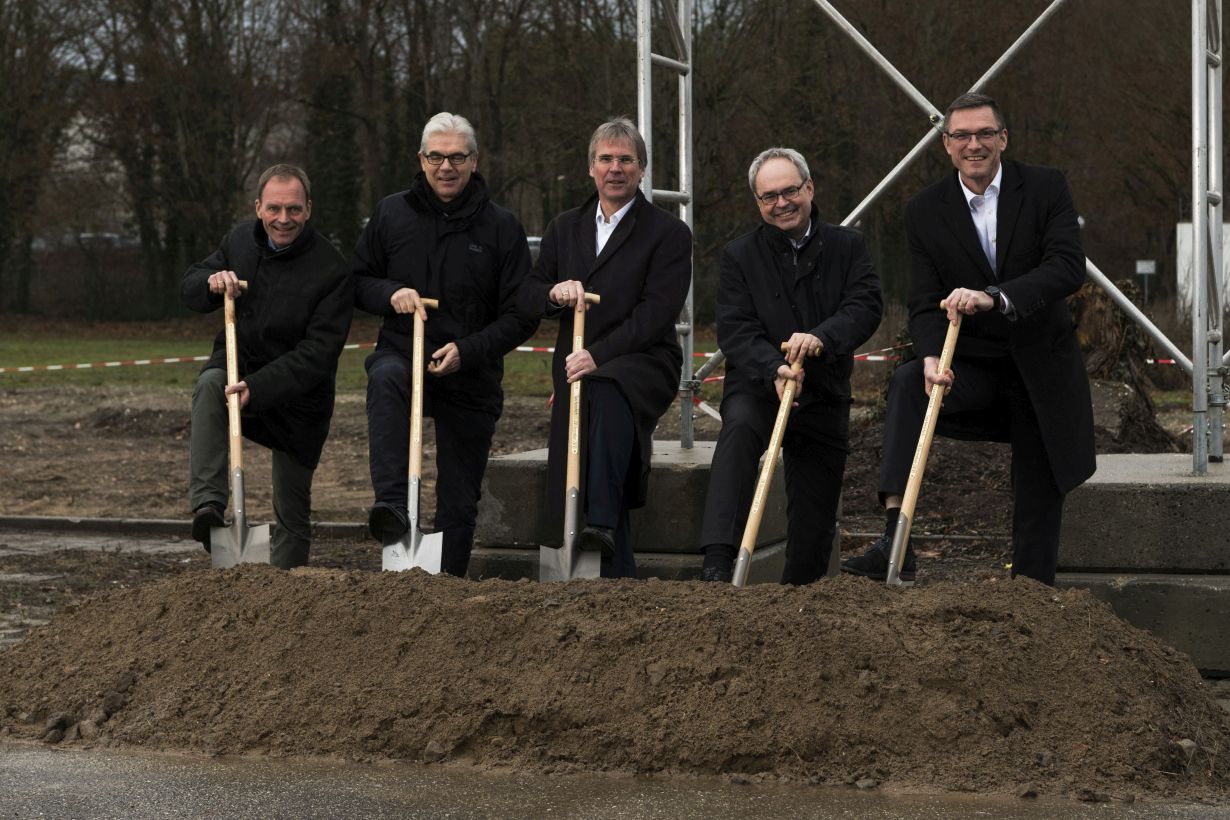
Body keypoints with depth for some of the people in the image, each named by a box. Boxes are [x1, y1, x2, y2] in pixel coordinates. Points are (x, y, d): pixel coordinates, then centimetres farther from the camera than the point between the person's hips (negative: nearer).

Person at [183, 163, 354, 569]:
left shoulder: (331, 271, -20)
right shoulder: (241, 239, -3)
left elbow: (317, 353, -26)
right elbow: (189, 288, 7)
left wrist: (257, 388, -37)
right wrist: (212, 282, -19)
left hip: (297, 397, -2)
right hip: (238, 363, 3)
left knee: (292, 510, 4)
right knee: (210, 385, -34)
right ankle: (208, 503, -43)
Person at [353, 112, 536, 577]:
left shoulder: (501, 228, -1)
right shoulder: (391, 214, 5)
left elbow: (520, 316, -1)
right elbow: (357, 282, 12)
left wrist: (467, 352, -16)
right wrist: (391, 293, -11)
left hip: (472, 377, 0)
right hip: (402, 352, 0)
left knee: (459, 499, 5)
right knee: (386, 378, -37)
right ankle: (392, 506, -46)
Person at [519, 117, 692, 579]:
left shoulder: (668, 233, 1)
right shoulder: (565, 229, 19)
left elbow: (656, 312, -10)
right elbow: (527, 297, 16)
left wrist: (599, 355, -21)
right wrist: (554, 292, -10)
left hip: (644, 363, -6)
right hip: (577, 367, 6)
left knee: (608, 391, -40)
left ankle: (603, 524, -48)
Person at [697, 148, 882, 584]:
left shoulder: (847, 246, 5)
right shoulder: (739, 256, 0)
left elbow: (866, 307, -11)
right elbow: (735, 331, -10)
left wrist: (822, 337, -32)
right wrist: (774, 370, -30)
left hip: (824, 397, 3)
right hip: (758, 387, -2)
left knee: (813, 529, 5)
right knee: (740, 426, -38)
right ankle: (717, 561, -48)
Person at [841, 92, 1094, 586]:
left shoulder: (1045, 189, -7)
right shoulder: (925, 212, -3)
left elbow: (1069, 268, -20)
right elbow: (925, 304, -8)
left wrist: (994, 298, -36)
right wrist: (932, 357, -30)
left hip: (1041, 365, 0)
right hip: (973, 365, 0)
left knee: (1040, 497, 3)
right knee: (908, 385, -30)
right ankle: (895, 541, -40)